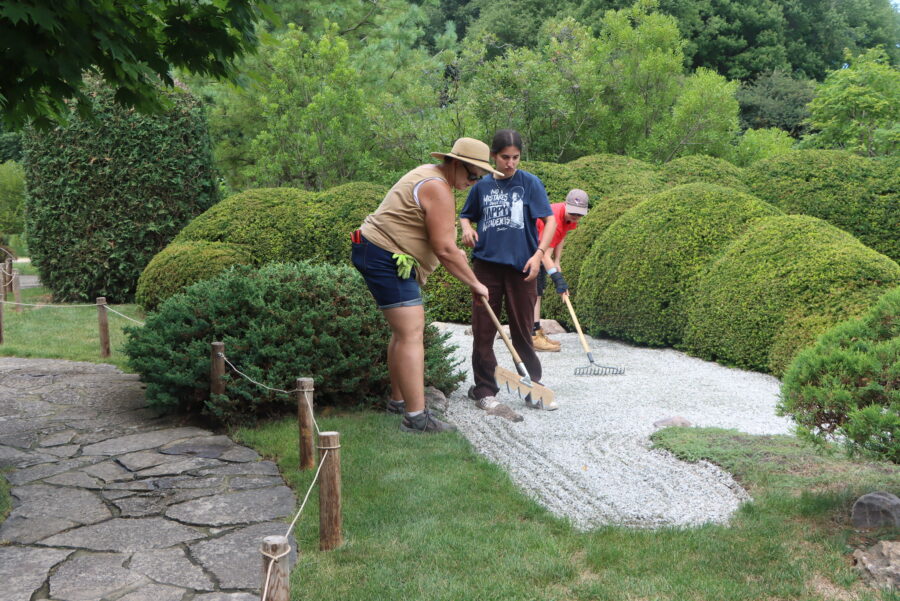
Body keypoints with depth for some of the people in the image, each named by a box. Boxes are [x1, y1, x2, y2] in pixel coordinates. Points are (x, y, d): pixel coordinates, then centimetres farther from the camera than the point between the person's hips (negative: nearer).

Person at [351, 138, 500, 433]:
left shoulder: (430, 176, 16)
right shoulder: (437, 188, -18)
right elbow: (444, 249, -22)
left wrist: (454, 251, 15)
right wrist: (475, 284, -12)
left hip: (388, 260, 12)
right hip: (385, 258, -12)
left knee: (404, 331, 18)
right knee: (411, 334, -15)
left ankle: (398, 400, 28)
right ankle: (416, 417, -16)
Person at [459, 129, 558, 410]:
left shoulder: (530, 183, -1)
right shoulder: (482, 185, 6)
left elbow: (550, 220, -3)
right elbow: (466, 215, 20)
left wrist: (538, 254, -15)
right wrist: (467, 228, -3)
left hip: (521, 266, -2)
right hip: (486, 264, 2)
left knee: (522, 331, 7)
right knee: (483, 330, 4)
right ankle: (484, 389, 15)